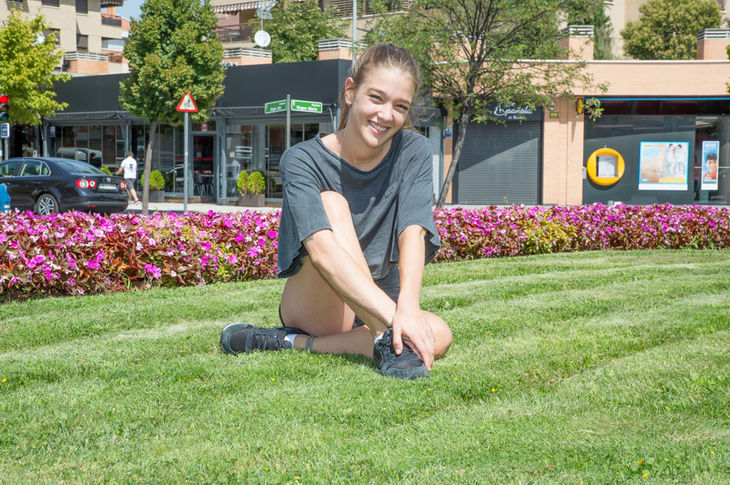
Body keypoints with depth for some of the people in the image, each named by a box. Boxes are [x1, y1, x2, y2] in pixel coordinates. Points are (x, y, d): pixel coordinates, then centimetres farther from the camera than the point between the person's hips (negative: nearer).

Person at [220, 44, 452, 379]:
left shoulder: (413, 151, -3)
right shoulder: (303, 160, -13)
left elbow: (413, 232, -19)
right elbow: (322, 250, -30)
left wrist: (408, 307, -39)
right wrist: (391, 317, -44)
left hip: (381, 309, 3)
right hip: (312, 307, -3)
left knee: (438, 336, -32)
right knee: (332, 203, -27)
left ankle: (293, 343, -22)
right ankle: (388, 338, -40)